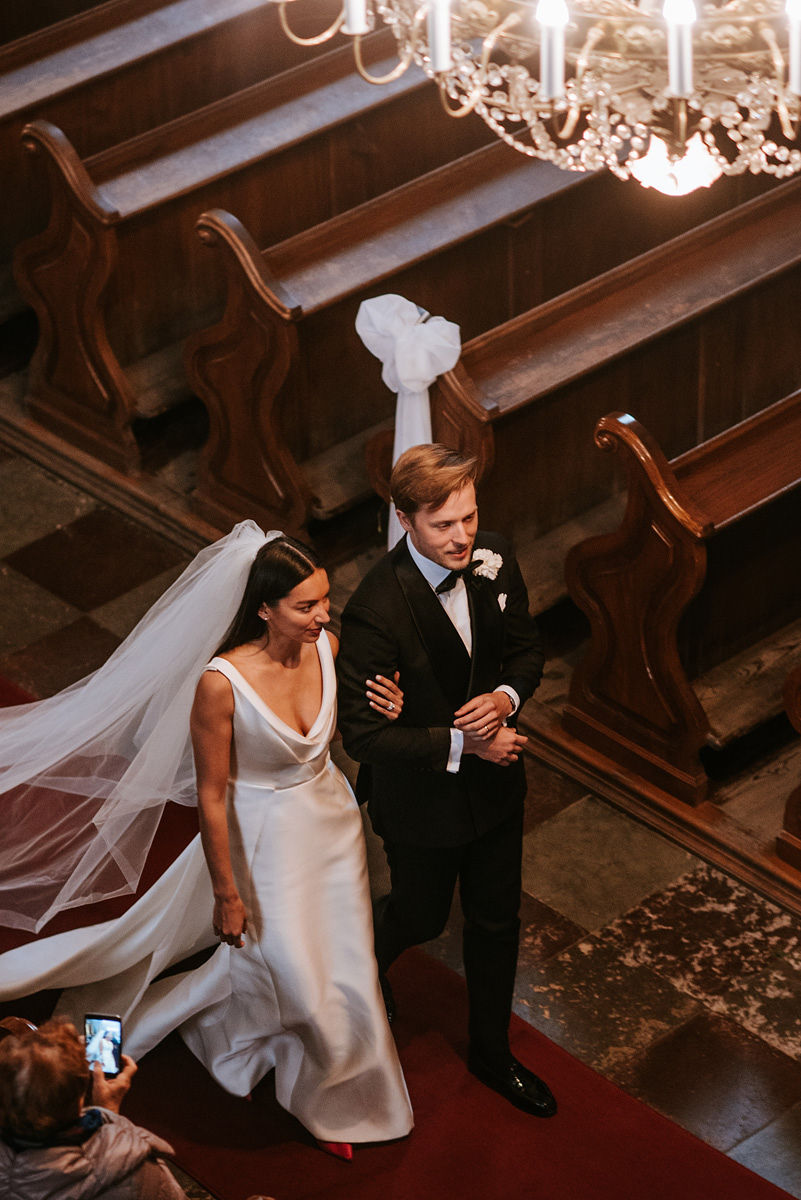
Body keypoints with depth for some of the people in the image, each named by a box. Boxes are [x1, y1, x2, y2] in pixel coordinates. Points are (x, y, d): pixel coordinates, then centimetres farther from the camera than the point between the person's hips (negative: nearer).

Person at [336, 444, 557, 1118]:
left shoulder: (494, 560, -14)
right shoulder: (376, 611, -33)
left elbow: (527, 650, 2)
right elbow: (362, 733, -26)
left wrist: (505, 696, -20)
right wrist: (460, 745, -27)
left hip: (495, 782, 5)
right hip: (422, 797, -5)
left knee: (497, 921, 20)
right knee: (422, 918, 20)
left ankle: (492, 1052, 43)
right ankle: (363, 952, 57)